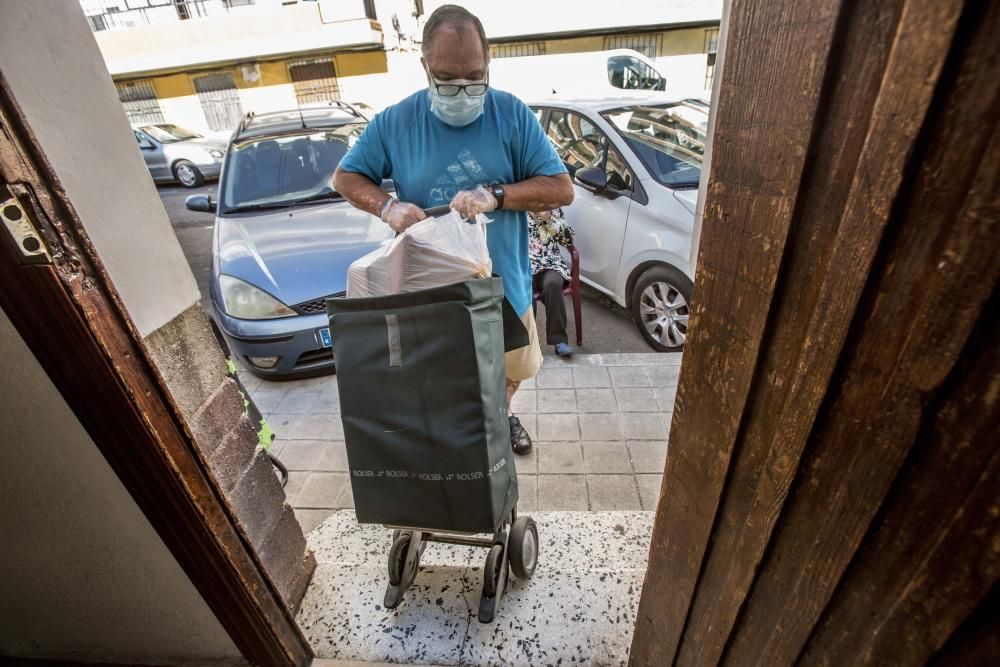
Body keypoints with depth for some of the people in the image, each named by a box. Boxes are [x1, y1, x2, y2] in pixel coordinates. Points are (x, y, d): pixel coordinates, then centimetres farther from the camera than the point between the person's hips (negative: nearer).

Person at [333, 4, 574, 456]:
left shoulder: (512, 114, -9)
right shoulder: (395, 121, -6)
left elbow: (561, 189, -12)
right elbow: (345, 177, 3)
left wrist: (494, 194, -28)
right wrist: (387, 206, -19)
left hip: (504, 284, 1)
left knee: (511, 369, 24)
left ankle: (501, 417, 57)